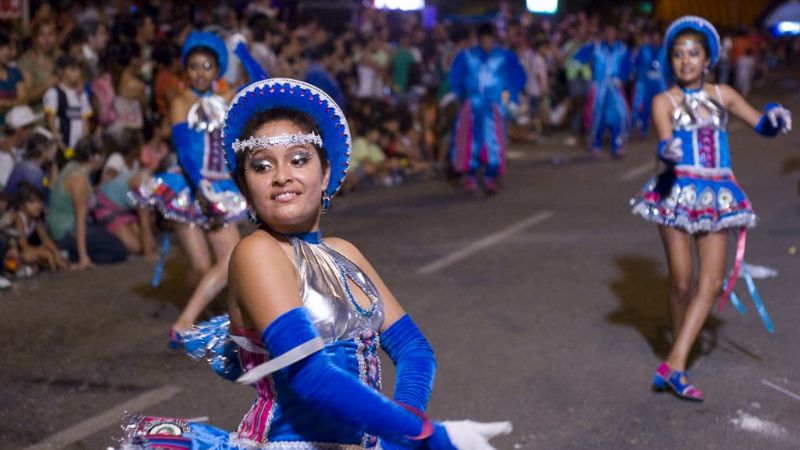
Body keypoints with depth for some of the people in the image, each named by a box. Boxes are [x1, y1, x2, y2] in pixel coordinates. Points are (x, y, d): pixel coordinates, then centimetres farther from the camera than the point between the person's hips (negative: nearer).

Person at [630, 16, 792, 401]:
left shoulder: (722, 95, 10)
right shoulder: (665, 101, -1)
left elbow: (761, 125, 10)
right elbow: (664, 142, -17)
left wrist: (775, 116, -13)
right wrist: (668, 151, -40)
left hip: (717, 196, 3)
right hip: (678, 192, -3)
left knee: (711, 282, -7)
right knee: (681, 281, -2)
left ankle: (674, 365, -8)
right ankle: (678, 355, 18)